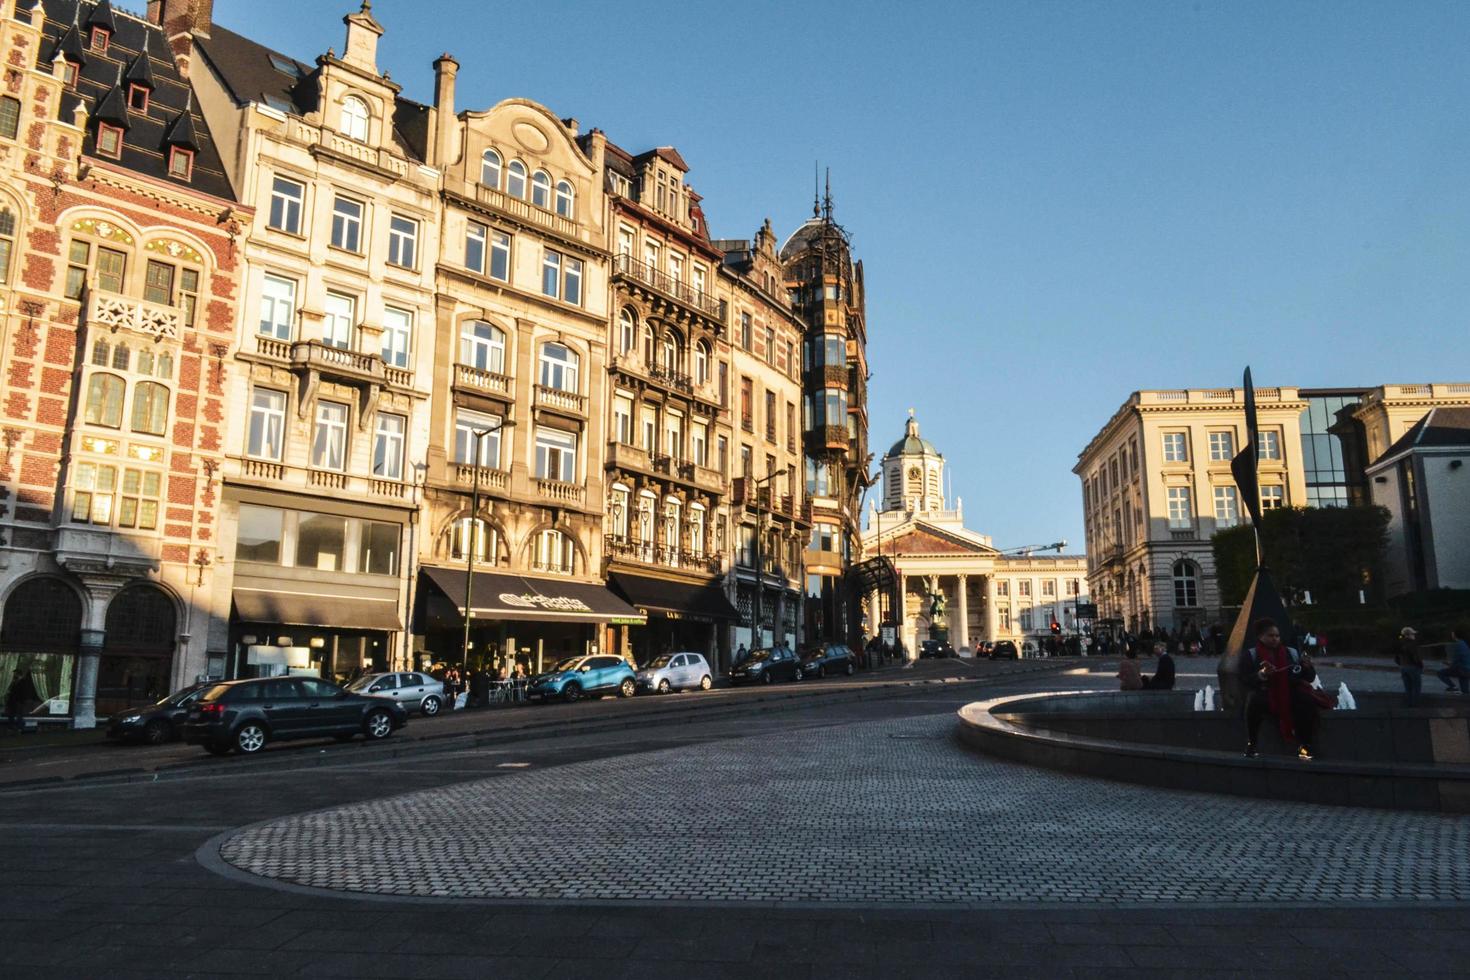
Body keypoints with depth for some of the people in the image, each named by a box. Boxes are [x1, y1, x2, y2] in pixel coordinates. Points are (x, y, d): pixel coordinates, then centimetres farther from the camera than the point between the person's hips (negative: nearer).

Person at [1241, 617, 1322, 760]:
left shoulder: (1291, 653, 11)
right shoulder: (1249, 654, 2)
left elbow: (1310, 678, 11)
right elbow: (1244, 681, -9)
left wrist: (1307, 667, -11)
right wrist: (1262, 674, -26)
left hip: (1289, 696, 3)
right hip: (1263, 695, -3)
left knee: (1308, 700, -28)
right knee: (1254, 700, -36)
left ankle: (1304, 745, -16)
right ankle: (1250, 744, -24)